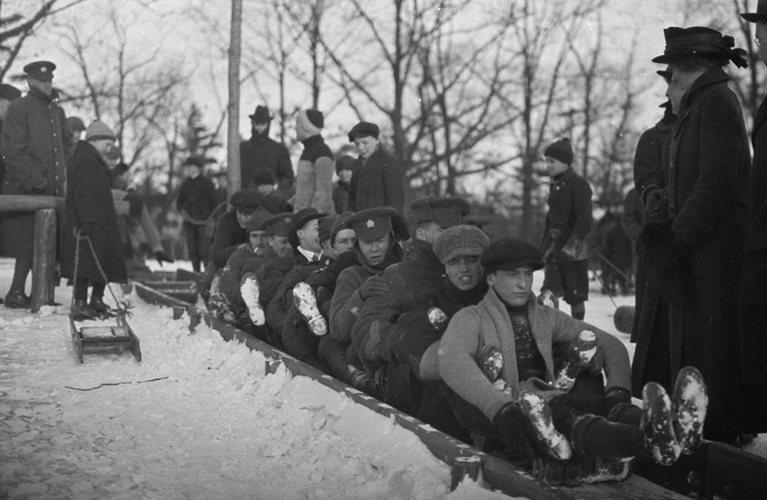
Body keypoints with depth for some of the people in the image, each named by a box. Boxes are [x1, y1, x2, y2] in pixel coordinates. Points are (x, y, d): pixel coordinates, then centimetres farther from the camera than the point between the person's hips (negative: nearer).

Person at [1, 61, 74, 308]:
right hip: (25, 190, -7)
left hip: (52, 189, 7)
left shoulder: (56, 111, 16)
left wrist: (62, 172, 14)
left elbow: (67, 143, 29)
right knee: (30, 244, -8)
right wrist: (35, 179, -16)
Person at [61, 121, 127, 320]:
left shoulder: (95, 160, 22)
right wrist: (87, 221, -25)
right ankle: (79, 304, -8)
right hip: (88, 224, -10)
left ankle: (97, 301, 20)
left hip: (101, 224, 10)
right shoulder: (83, 159, -11)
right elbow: (82, 193, -20)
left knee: (103, 263, 11)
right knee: (87, 263, -10)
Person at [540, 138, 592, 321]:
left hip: (574, 252, -6)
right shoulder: (555, 186, 13)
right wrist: (545, 247, 13)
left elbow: (584, 223, -15)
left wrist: (570, 248, -20)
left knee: (576, 298, 2)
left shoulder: (579, 185, -10)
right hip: (555, 250, 6)